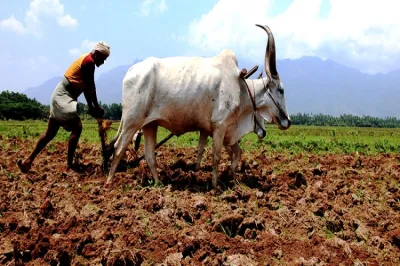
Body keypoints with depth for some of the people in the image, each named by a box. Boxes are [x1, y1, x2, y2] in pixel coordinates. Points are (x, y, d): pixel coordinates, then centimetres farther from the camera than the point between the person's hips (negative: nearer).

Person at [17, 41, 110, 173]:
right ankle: (70, 164, -10)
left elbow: (85, 87, 16)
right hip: (63, 96, -10)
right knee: (77, 128, -12)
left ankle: (28, 161, 16)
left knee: (50, 133, 11)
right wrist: (96, 107, -4)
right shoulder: (89, 61, -14)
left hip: (62, 96, 10)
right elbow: (90, 88, -14)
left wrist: (91, 107, 11)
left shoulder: (86, 60, 16)